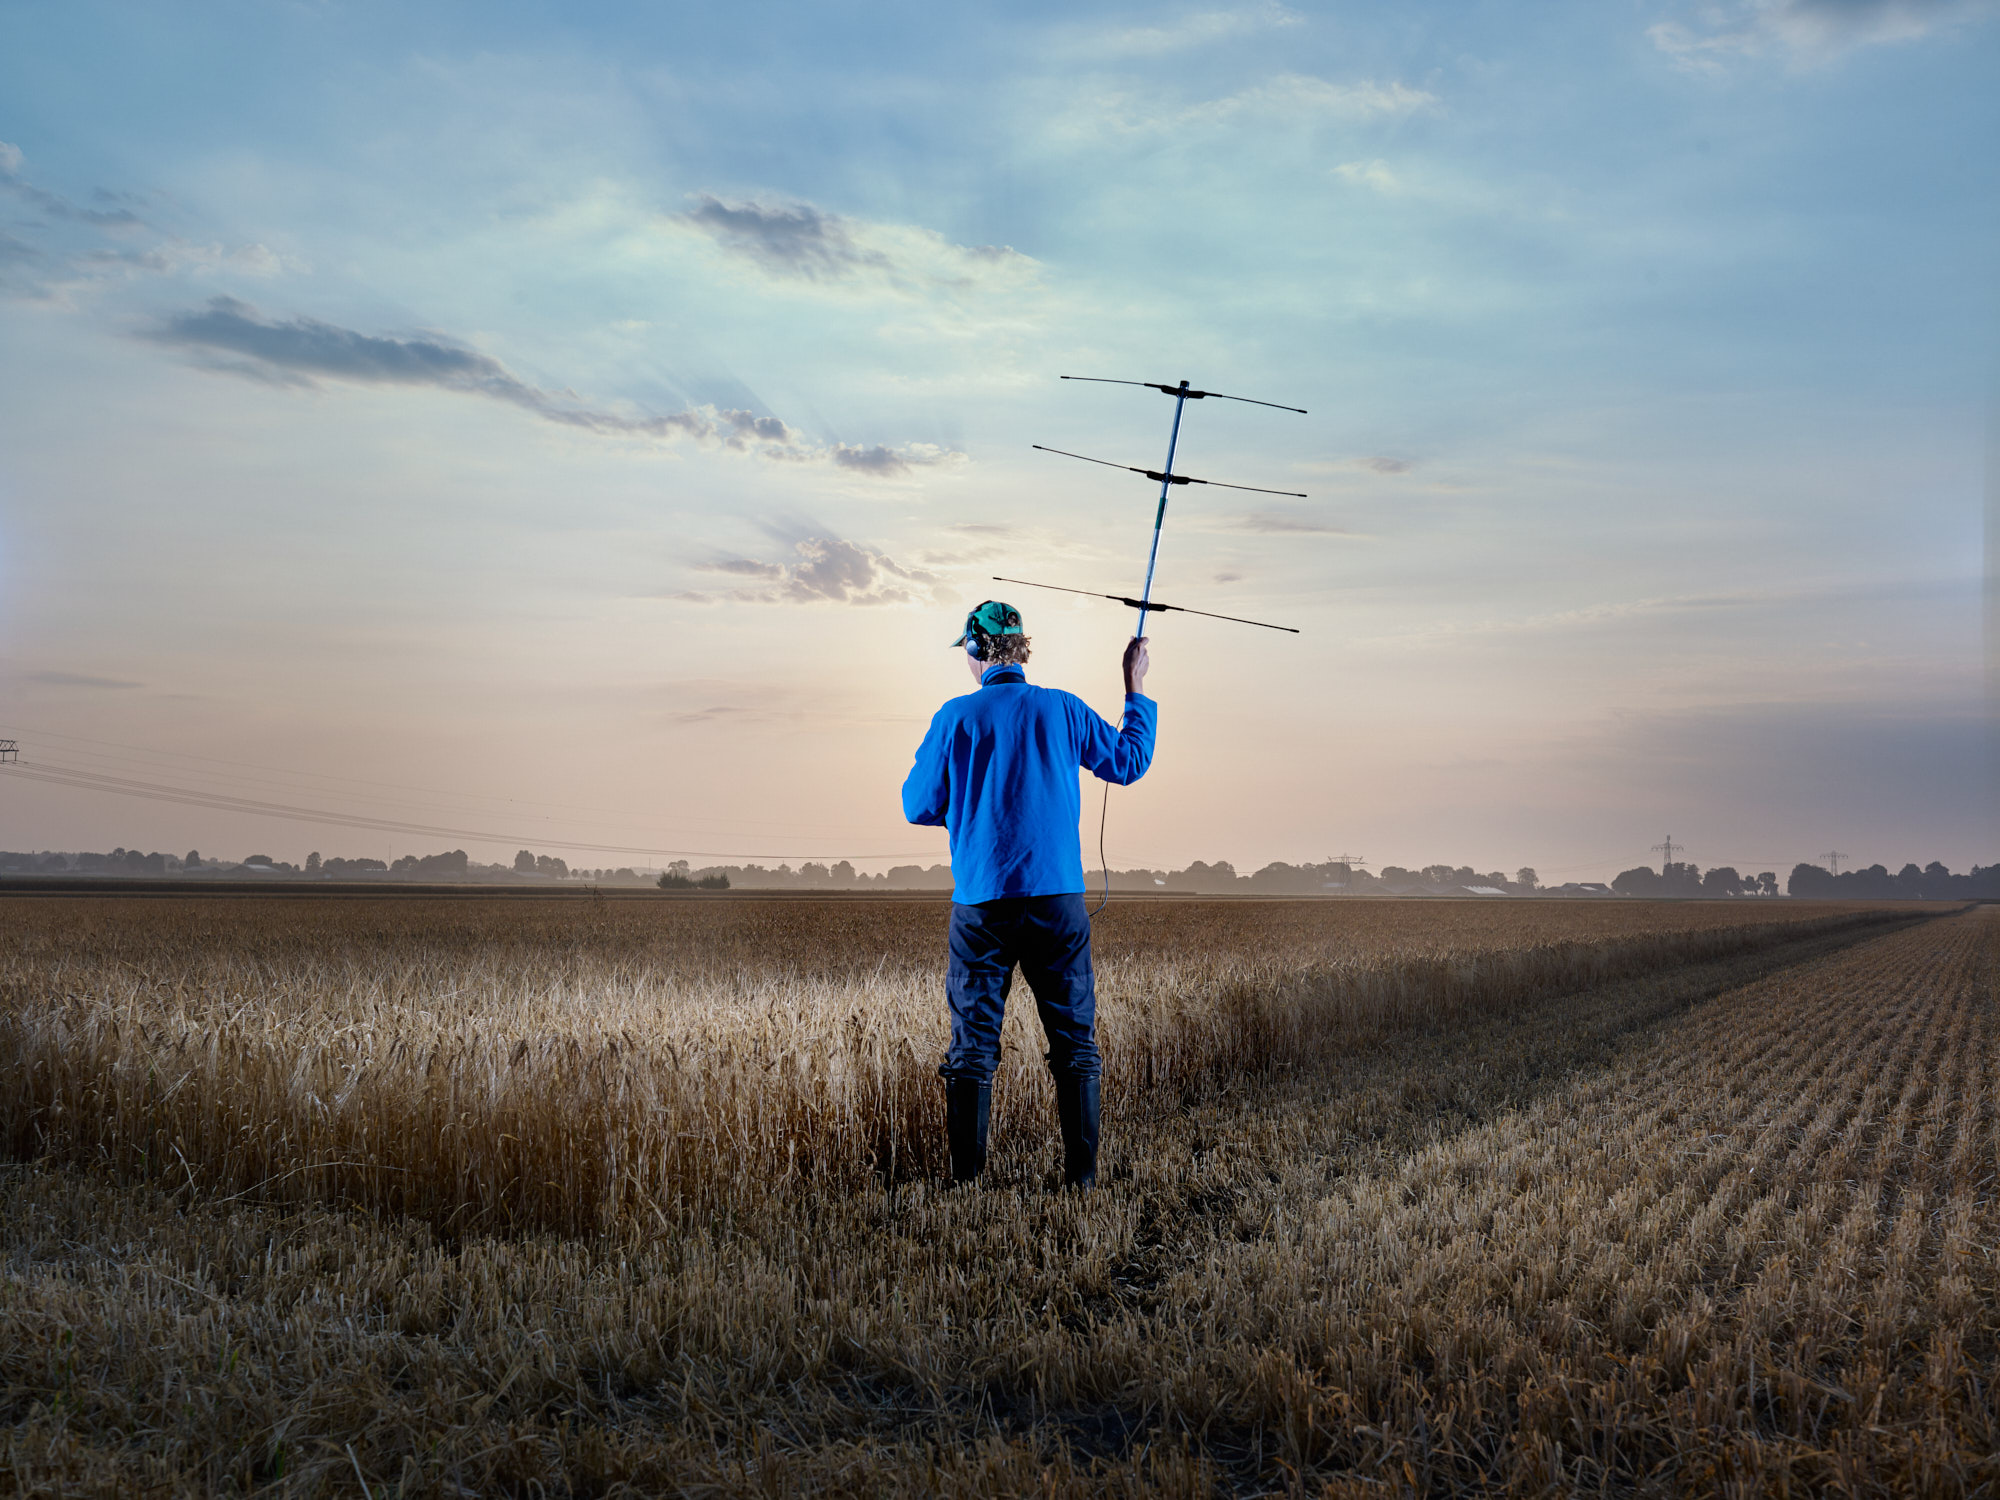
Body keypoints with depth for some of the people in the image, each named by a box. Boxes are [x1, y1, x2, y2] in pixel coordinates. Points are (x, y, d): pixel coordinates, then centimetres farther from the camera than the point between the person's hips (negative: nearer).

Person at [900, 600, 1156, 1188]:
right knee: (1075, 1043, 7)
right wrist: (1137, 690, 26)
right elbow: (1129, 763, 14)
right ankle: (1082, 1177, 5)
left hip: (980, 902, -1)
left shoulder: (955, 718, -2)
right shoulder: (1062, 709, 1)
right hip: (1057, 897, 1)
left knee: (972, 1046, 5)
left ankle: (965, 1180, 5)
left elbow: (918, 805, 5)